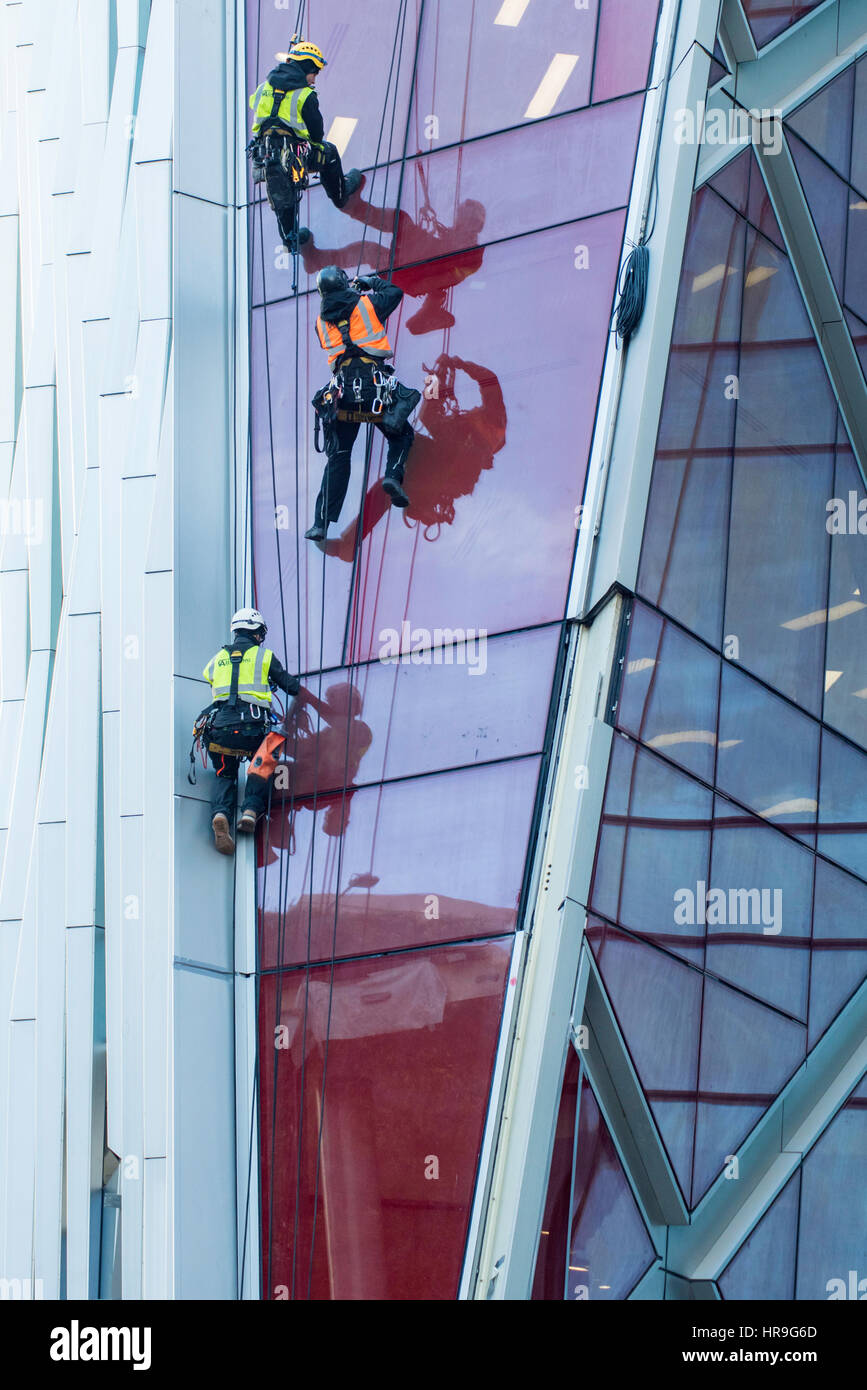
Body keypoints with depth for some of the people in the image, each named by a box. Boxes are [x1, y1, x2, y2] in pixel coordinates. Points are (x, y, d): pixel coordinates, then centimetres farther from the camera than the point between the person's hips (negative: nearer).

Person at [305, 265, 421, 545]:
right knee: (401, 434, 21)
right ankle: (393, 475, -9)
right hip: (375, 384, -2)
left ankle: (322, 523, 4)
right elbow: (395, 292, 18)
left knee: (338, 457, 9)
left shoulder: (322, 322, 12)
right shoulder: (366, 304, 4)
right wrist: (372, 282, 36)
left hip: (343, 391, 2)